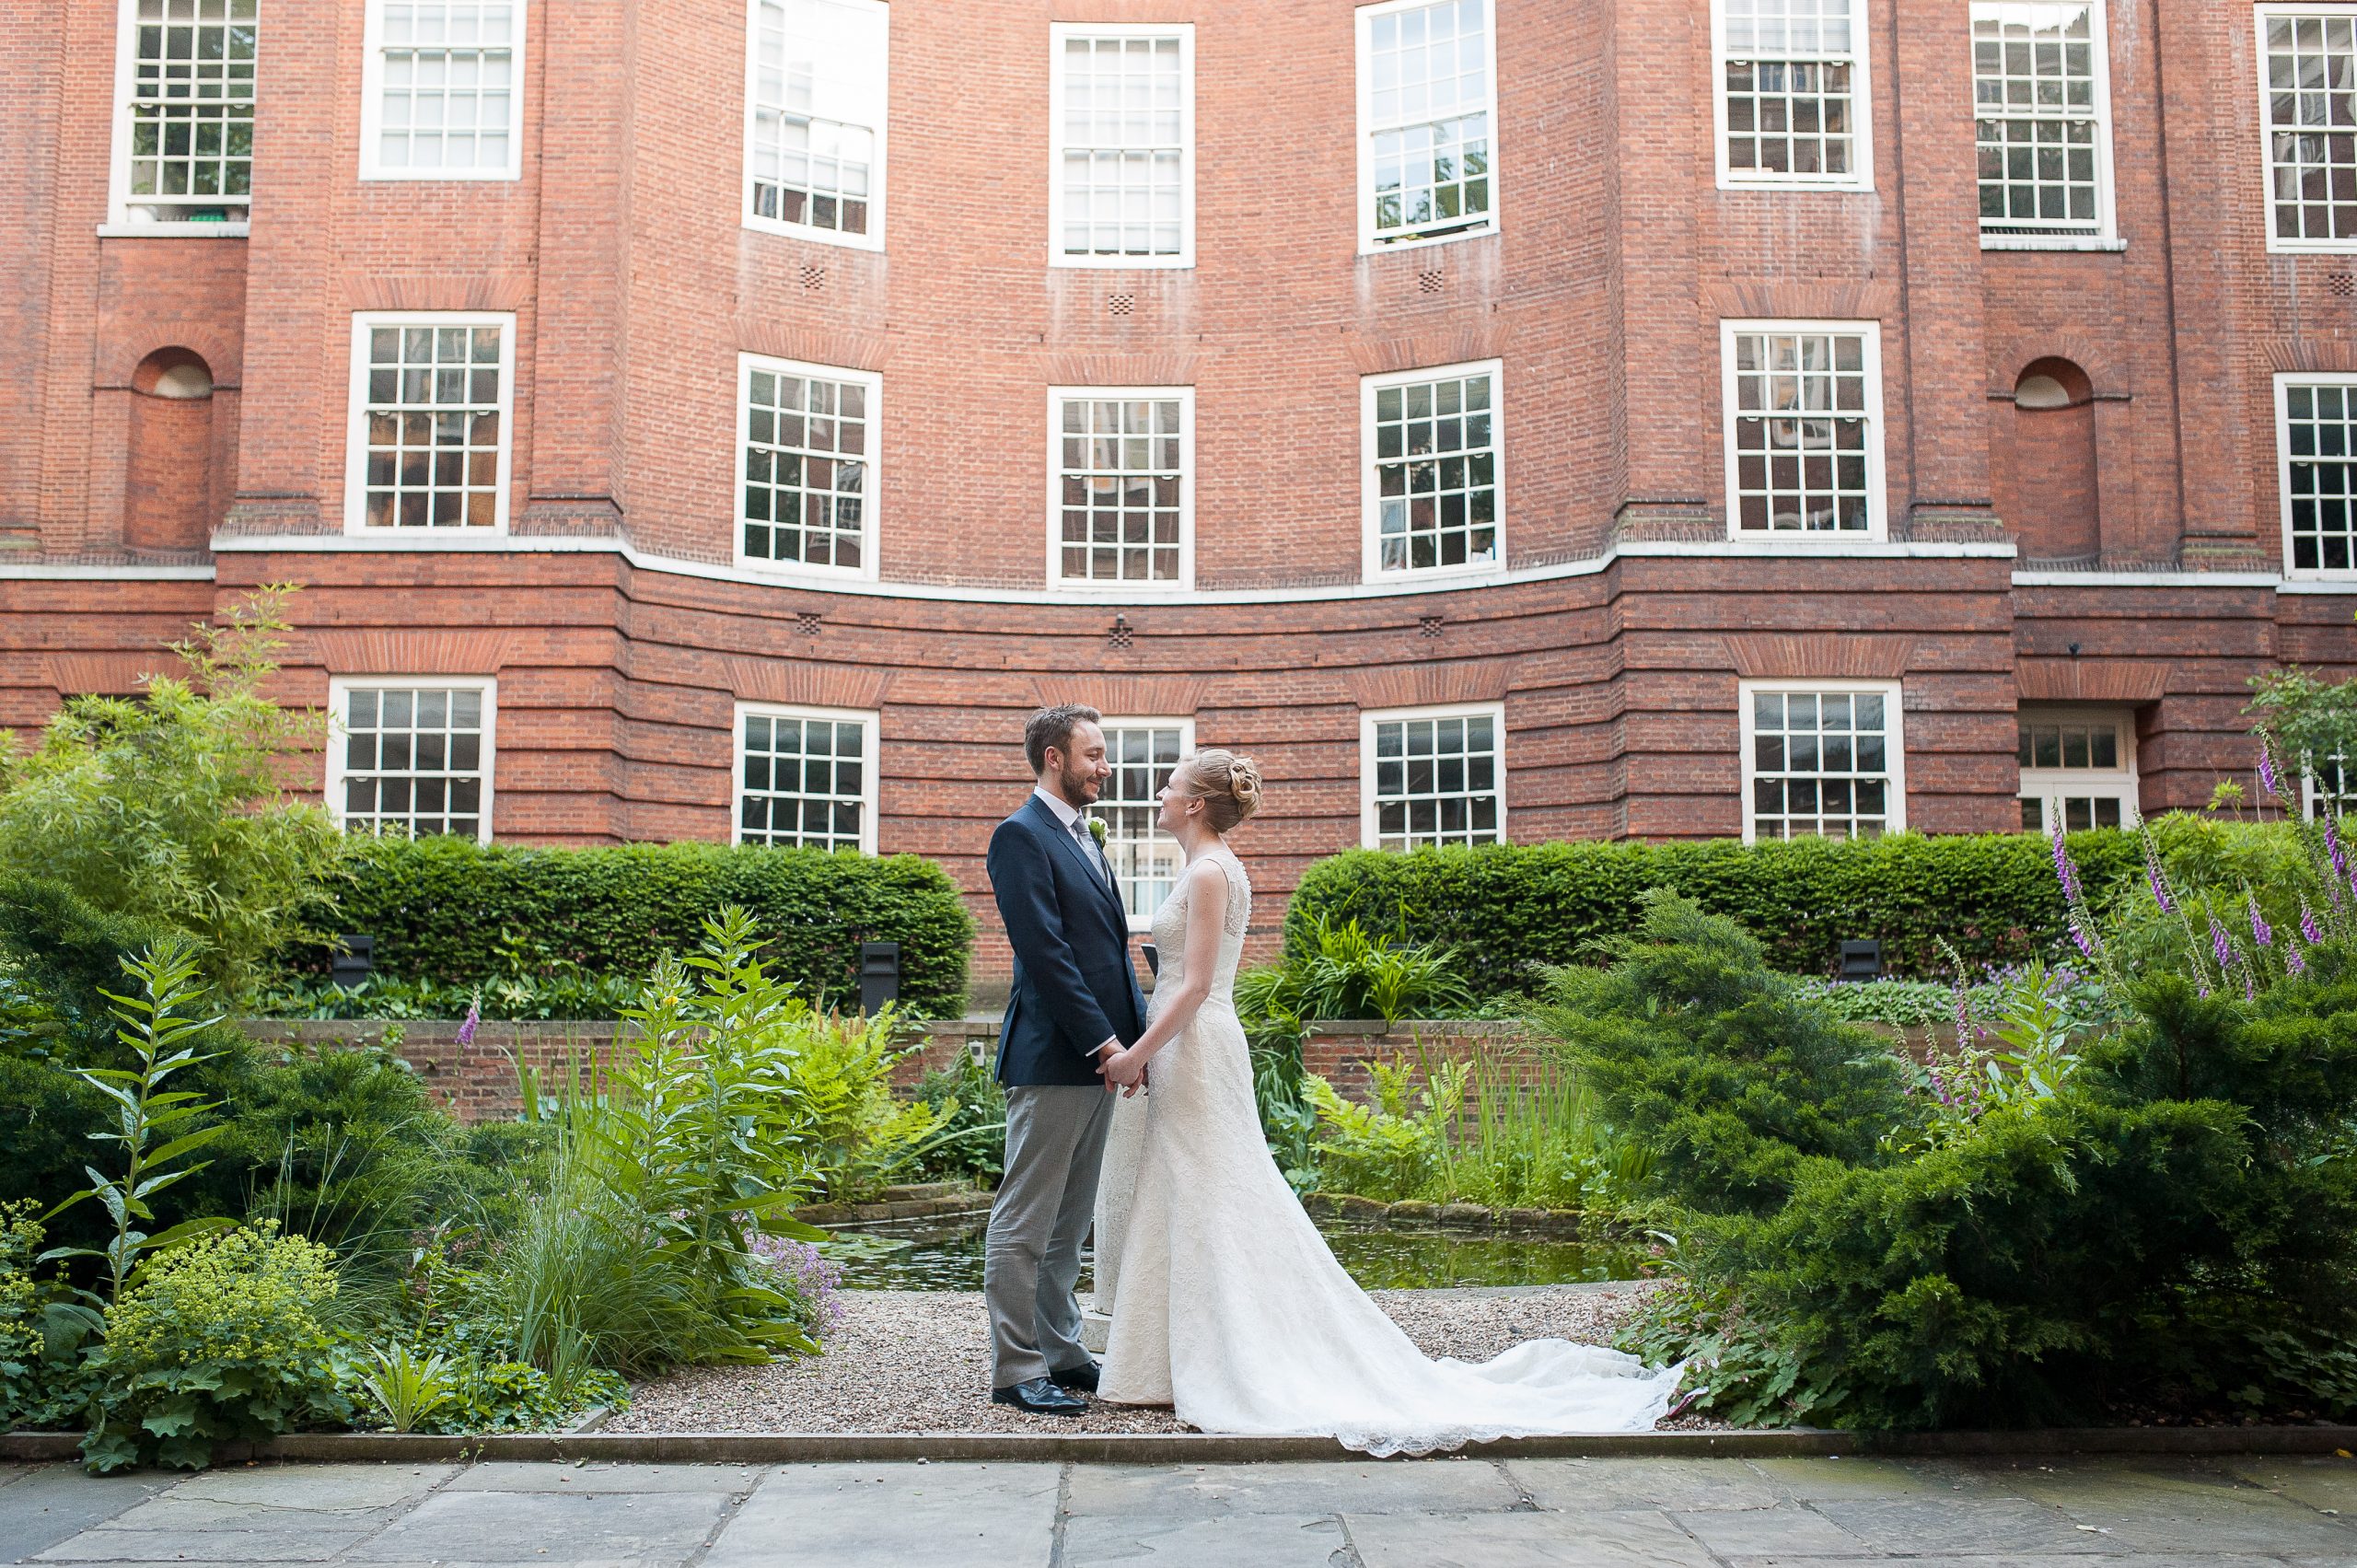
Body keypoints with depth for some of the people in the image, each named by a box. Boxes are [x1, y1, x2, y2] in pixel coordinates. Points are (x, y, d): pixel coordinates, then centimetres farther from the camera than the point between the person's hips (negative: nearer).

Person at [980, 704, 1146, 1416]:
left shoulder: (1085, 840, 19)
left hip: (1098, 1060, 9)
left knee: (1070, 1221, 15)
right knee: (1025, 1222, -2)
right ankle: (1015, 1370, 4)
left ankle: (1059, 1351, 24)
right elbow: (1045, 952, -18)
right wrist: (1103, 1041, -18)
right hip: (1051, 1060, -9)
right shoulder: (1022, 836, -10)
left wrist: (1138, 1035, 9)